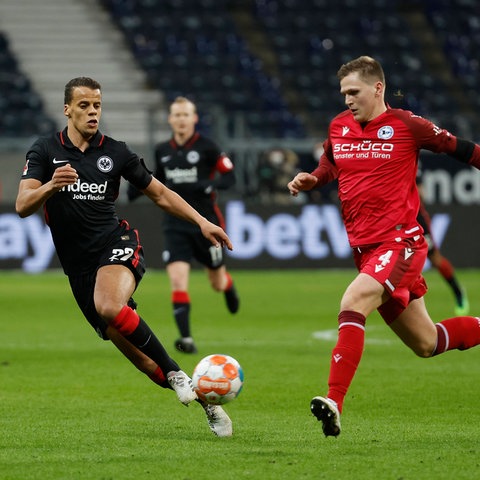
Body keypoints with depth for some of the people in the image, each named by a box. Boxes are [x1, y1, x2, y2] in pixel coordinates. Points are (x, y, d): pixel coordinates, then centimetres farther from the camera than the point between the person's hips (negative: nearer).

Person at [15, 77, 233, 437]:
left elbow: (159, 193, 14)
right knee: (135, 353, -1)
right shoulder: (45, 151, 4)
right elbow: (23, 206, -7)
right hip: (79, 266, 2)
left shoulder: (115, 152, 5)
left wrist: (201, 222, 4)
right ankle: (205, 400, 10)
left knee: (110, 307, -35)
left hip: (116, 245, -2)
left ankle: (175, 372, -21)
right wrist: (52, 185, -27)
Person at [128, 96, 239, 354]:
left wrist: (211, 184, -26)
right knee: (177, 279, -17)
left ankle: (228, 285, 52)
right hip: (175, 224, 2)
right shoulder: (162, 150, 5)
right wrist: (139, 188, 2)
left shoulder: (206, 147, -8)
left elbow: (229, 177, -6)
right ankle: (186, 338, -17)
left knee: (217, 283, 13)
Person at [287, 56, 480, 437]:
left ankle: (335, 403, -35)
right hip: (365, 247, 7)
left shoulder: (407, 126, -7)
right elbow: (330, 167, 27)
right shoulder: (339, 127, 9)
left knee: (353, 303, -30)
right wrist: (310, 180, 7)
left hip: (400, 241, -7)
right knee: (425, 343, 13)